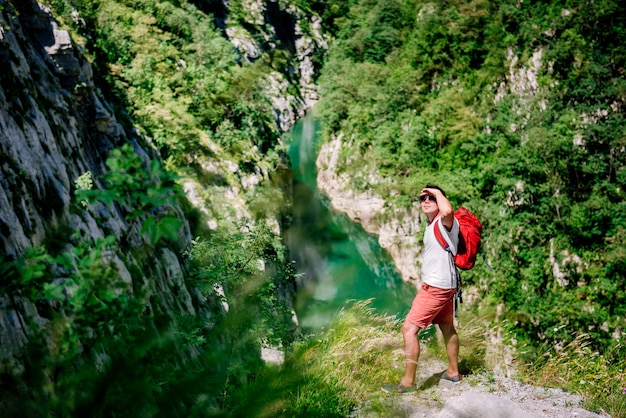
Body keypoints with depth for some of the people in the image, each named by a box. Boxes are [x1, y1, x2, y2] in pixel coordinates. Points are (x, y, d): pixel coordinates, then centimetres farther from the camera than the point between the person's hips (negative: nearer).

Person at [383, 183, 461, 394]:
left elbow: (448, 211, -42)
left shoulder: (445, 223, -17)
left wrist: (437, 192, -26)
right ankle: (453, 372, 36)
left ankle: (408, 382, -8)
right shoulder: (432, 225, 12)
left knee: (409, 329, -12)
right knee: (447, 327, 21)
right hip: (442, 285, 11)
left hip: (436, 287, -11)